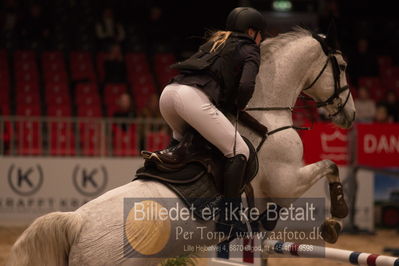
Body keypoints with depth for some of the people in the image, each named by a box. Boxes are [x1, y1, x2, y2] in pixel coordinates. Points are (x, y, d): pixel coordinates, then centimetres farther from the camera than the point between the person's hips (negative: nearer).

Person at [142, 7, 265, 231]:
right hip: (194, 97, -7)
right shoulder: (249, 51, 13)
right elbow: (246, 86, -5)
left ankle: (175, 150, 4)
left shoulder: (215, 42, 35)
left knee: (185, 135, 38)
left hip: (169, 92, 7)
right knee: (239, 151, -2)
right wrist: (236, 109, 14)